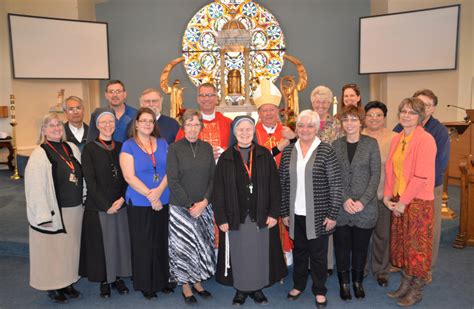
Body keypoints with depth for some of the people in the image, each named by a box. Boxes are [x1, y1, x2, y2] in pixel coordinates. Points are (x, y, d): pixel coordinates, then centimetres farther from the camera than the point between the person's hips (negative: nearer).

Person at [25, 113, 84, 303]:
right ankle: (52, 287, 25)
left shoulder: (72, 148, 6)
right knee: (52, 249, 8)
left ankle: (67, 282, 32)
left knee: (70, 248, 16)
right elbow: (35, 187, -15)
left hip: (75, 210, 6)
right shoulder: (39, 154, -11)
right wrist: (43, 215, -19)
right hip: (54, 212, -5)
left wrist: (83, 203, 10)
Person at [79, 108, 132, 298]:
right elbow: (90, 181, -9)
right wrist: (106, 205, -13)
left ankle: (118, 277, 26)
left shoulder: (121, 147, 7)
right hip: (98, 207, -3)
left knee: (120, 241, 9)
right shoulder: (89, 149, -4)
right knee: (101, 243, 6)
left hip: (120, 204, 3)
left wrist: (122, 198, -9)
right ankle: (104, 280, 23)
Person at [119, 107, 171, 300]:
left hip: (163, 202, 3)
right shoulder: (128, 146, -2)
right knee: (143, 244, 6)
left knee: (161, 242, 10)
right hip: (139, 203, -3)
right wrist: (150, 196, -15)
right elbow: (129, 176, -11)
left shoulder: (162, 144, 9)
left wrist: (159, 190, -14)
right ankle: (145, 284, 21)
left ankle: (162, 280, 26)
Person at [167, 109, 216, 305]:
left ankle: (197, 282, 26)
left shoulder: (207, 148, 5)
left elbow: (213, 177, 4)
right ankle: (186, 286, 20)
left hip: (204, 206, 3)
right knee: (183, 247, 4)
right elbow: (173, 181, -9)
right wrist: (190, 205, -12)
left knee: (202, 246, 9)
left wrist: (204, 202, -8)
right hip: (181, 207, -3)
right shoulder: (174, 148, -5)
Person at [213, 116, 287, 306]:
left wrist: (274, 213, -6)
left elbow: (274, 186, 1)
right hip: (235, 217, 0)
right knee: (239, 255, 9)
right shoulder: (226, 158, 0)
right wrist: (221, 218, -6)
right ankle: (240, 290, 27)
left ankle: (258, 289, 29)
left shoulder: (265, 155, 2)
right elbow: (218, 191, -1)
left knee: (260, 254, 10)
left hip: (261, 217, 1)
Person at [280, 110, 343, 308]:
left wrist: (332, 214, -9)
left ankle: (319, 290, 29)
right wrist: (284, 212, 5)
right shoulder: (288, 151, 3)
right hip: (296, 214, 3)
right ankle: (298, 285, 37)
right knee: (299, 251, 17)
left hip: (318, 214, -3)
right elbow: (283, 184, 6)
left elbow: (336, 185, -8)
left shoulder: (326, 151, -7)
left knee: (318, 253, 9)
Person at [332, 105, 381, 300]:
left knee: (361, 246, 10)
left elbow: (375, 174, -4)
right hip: (341, 206, 1)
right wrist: (344, 200, -10)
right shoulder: (336, 145, 4)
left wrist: (363, 201, -12)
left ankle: (358, 281, 29)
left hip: (365, 206, -1)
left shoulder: (371, 144, -1)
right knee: (342, 245, 8)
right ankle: (344, 282, 25)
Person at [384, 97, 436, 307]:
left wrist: (404, 201, -15)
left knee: (417, 245, 6)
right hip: (398, 201, 7)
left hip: (418, 201, -6)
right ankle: (405, 283, 32)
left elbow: (422, 176, -18)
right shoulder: (397, 139, 8)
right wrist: (388, 195, 1)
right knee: (401, 243, 15)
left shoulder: (425, 140, -13)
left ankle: (416, 291, 23)